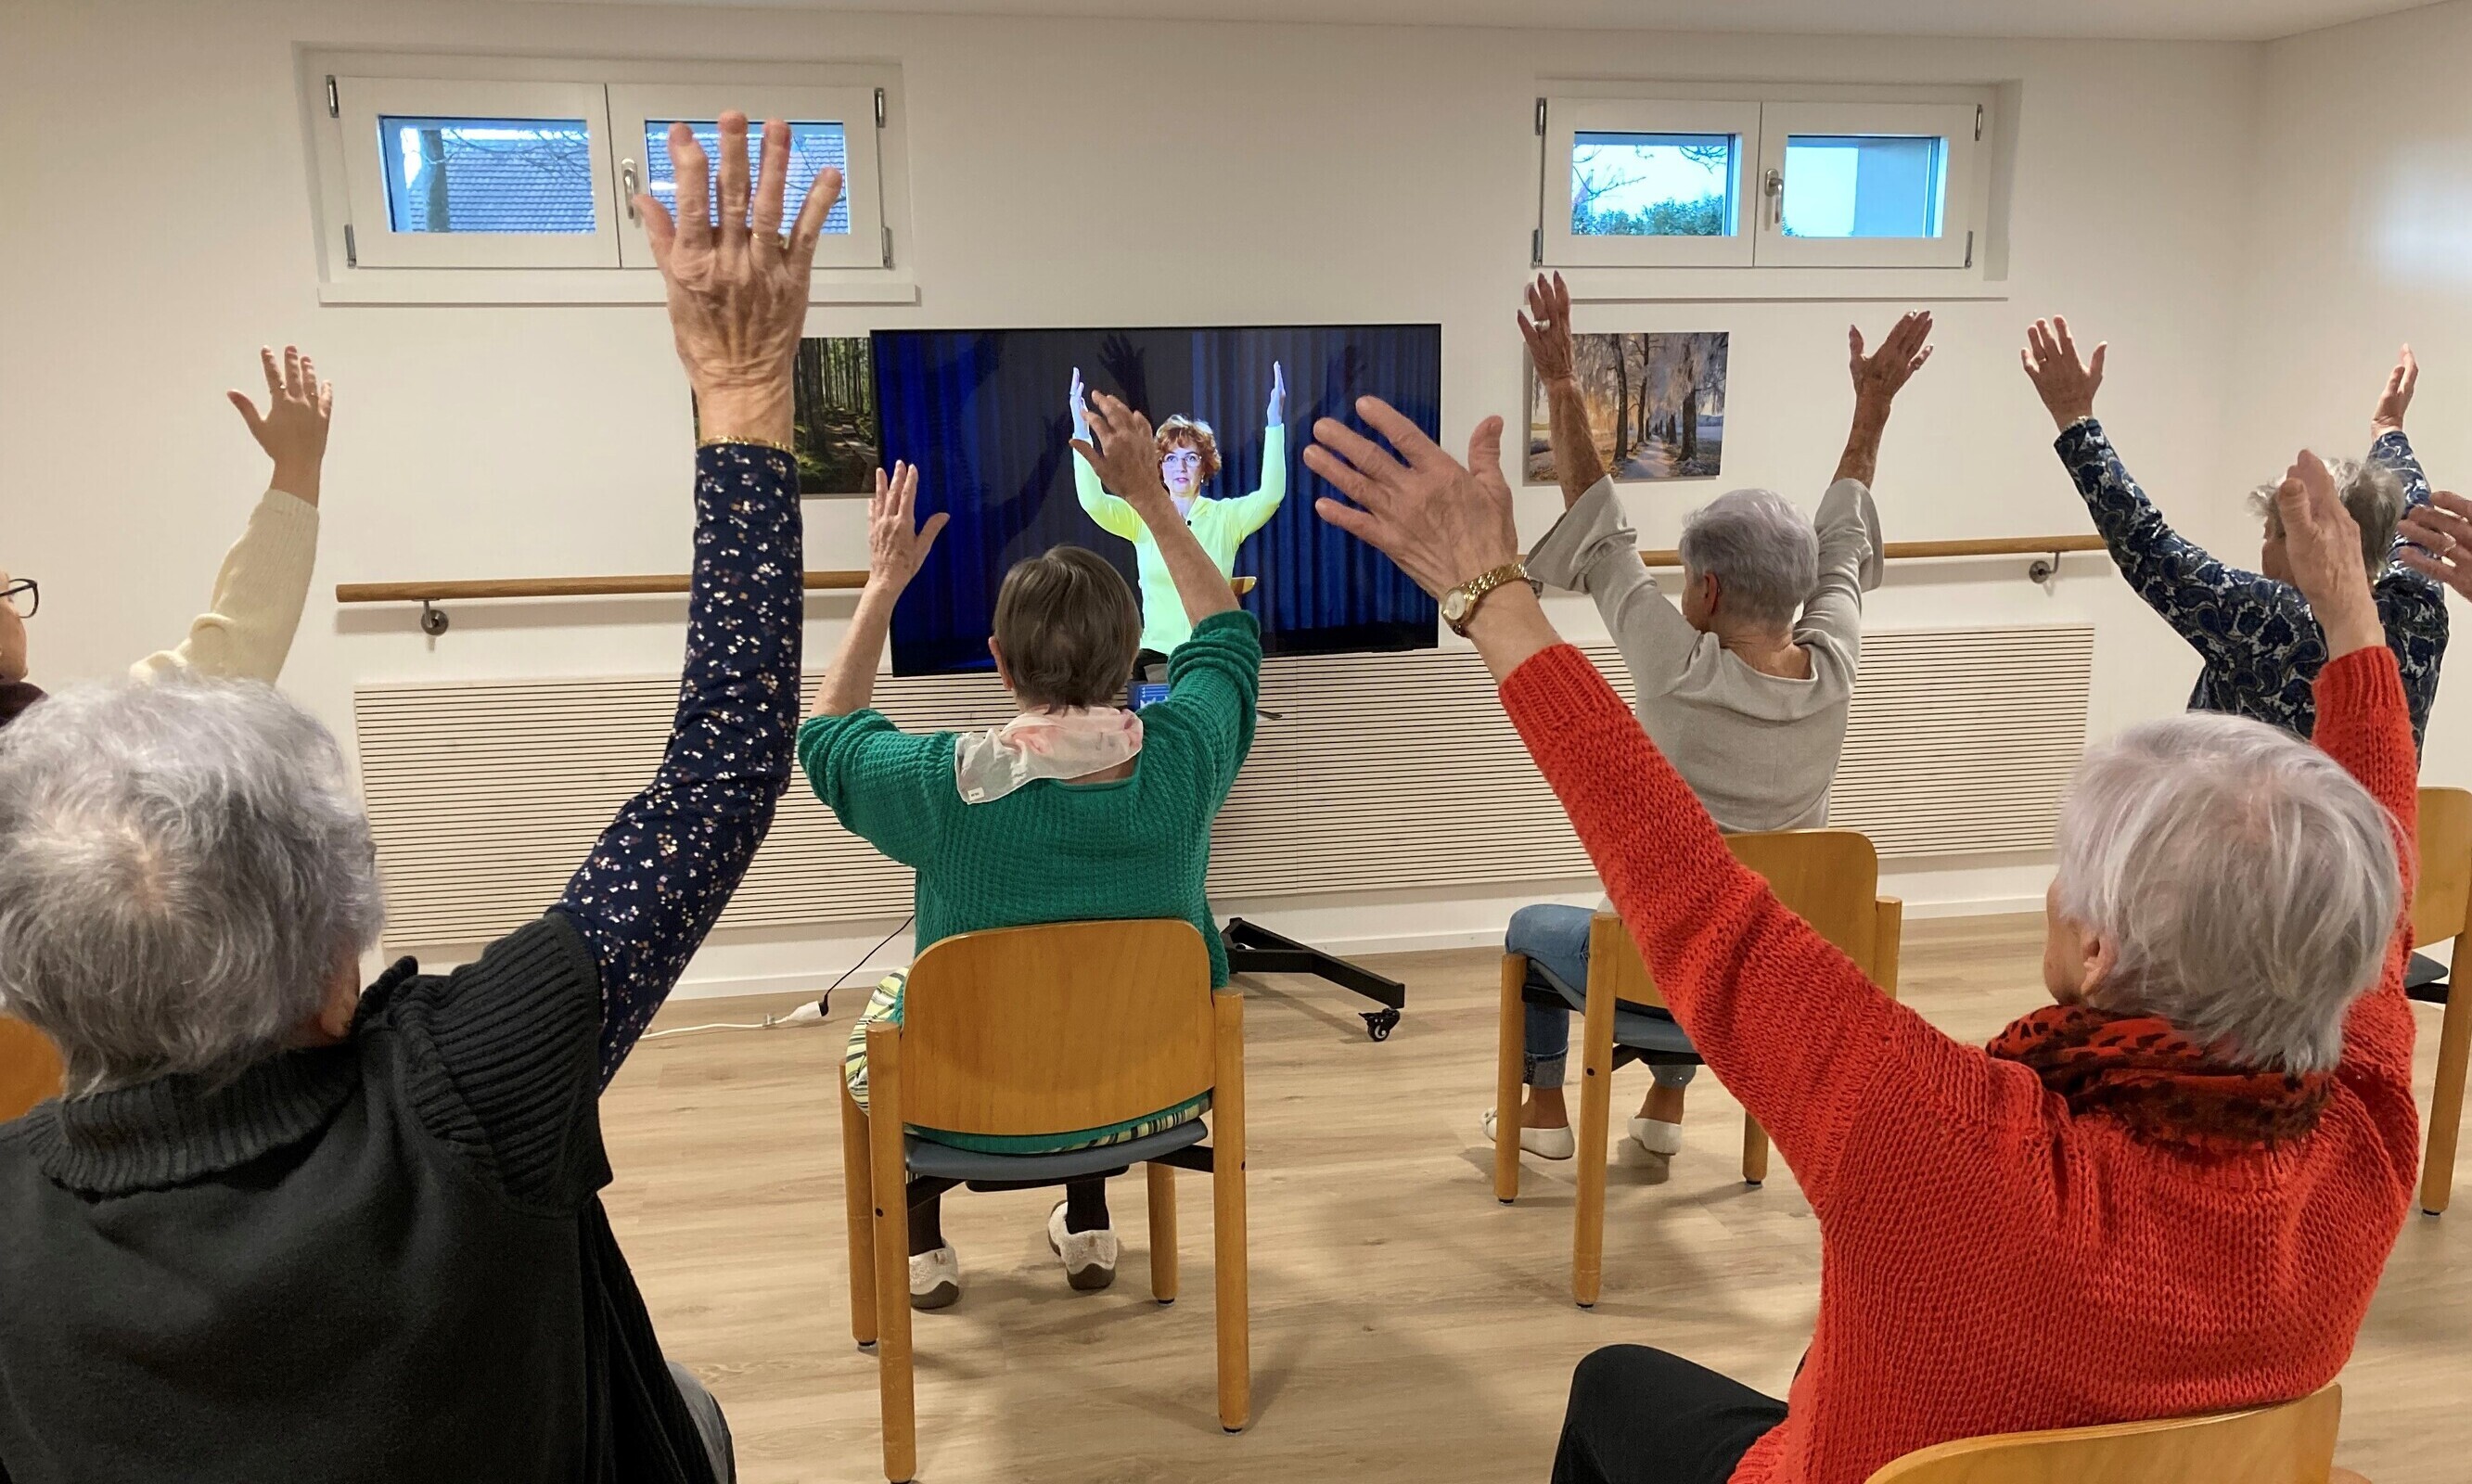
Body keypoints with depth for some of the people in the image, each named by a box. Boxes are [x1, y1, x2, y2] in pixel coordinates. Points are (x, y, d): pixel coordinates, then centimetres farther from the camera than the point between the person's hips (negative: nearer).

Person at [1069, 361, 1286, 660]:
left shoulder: (1225, 517, 2)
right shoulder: (1142, 518, 4)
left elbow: (1270, 495, -14)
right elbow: (1092, 500, -11)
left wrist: (1274, 422, -20)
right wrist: (1081, 429, -18)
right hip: (1157, 654, 1)